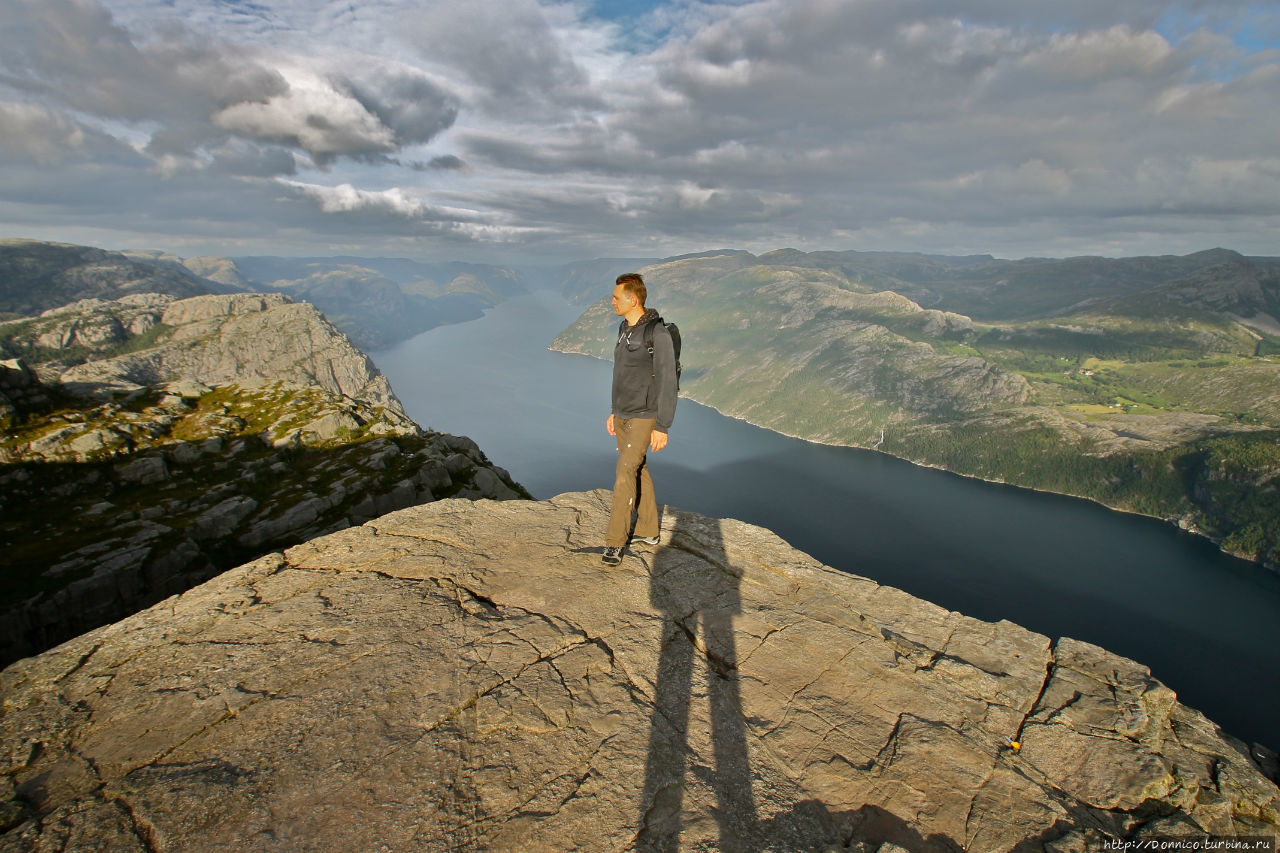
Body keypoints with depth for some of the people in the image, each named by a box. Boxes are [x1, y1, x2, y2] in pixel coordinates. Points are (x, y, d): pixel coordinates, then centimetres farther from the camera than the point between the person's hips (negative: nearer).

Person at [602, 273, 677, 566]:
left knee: (625, 474, -13)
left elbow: (667, 383, -20)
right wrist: (614, 412, 20)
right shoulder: (625, 328, 8)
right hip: (624, 415, 9)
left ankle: (615, 542, -2)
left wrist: (662, 427, -20)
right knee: (637, 471, 15)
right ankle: (648, 531, 29)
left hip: (645, 418, -9)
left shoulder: (658, 333, -20)